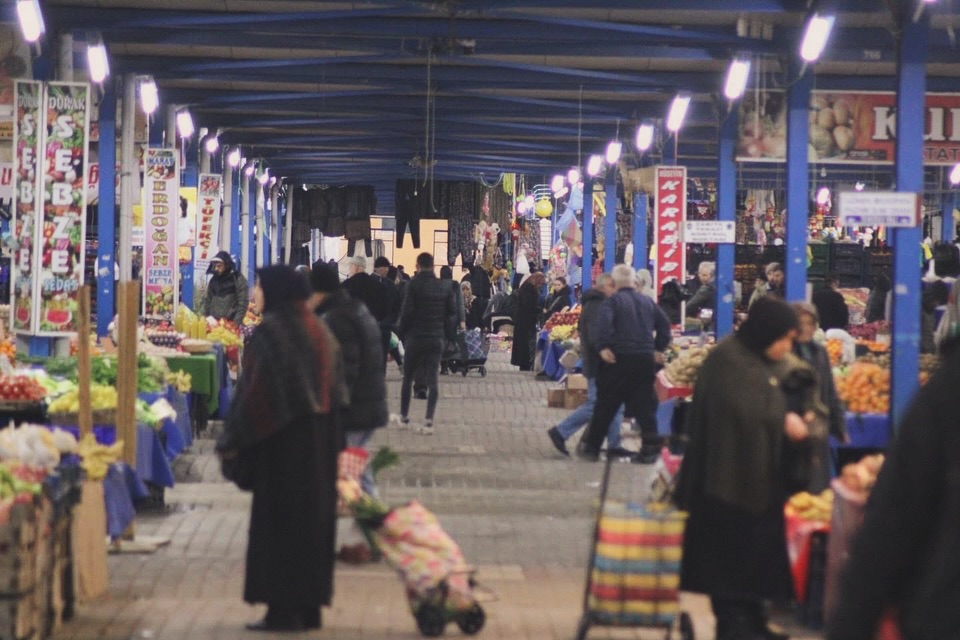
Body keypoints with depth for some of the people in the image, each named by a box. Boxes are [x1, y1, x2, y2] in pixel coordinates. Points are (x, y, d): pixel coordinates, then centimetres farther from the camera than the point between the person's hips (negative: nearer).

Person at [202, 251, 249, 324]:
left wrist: (236, 323, -15)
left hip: (231, 324, -5)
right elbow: (207, 301, 20)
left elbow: (243, 303, -8)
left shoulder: (238, 279, -3)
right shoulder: (213, 280, 14)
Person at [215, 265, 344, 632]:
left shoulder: (269, 332, -15)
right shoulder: (319, 331, 10)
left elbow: (252, 392, -17)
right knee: (312, 518, 12)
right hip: (319, 442, 8)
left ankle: (284, 610, -1)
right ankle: (309, 607, 16)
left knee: (278, 523, -1)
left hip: (281, 440, -8)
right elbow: (336, 391, 14)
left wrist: (232, 442, -10)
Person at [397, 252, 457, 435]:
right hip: (437, 340, 3)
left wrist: (402, 332, 1)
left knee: (407, 379, 14)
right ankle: (429, 421, -12)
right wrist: (446, 335, 14)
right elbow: (452, 313, 6)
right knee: (432, 380, 0)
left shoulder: (414, 285, -8)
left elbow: (407, 312, -12)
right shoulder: (445, 287, 4)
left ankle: (404, 417, 22)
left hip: (415, 338, -3)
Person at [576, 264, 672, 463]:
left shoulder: (612, 301, -5)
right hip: (645, 359, 4)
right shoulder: (647, 302, 13)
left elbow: (603, 323, -21)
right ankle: (651, 448, 1)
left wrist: (602, 347, -19)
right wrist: (659, 348, 17)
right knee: (644, 405, 7)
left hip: (619, 359, -4)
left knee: (605, 405, 5)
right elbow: (664, 323, 14)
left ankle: (591, 447, 12)